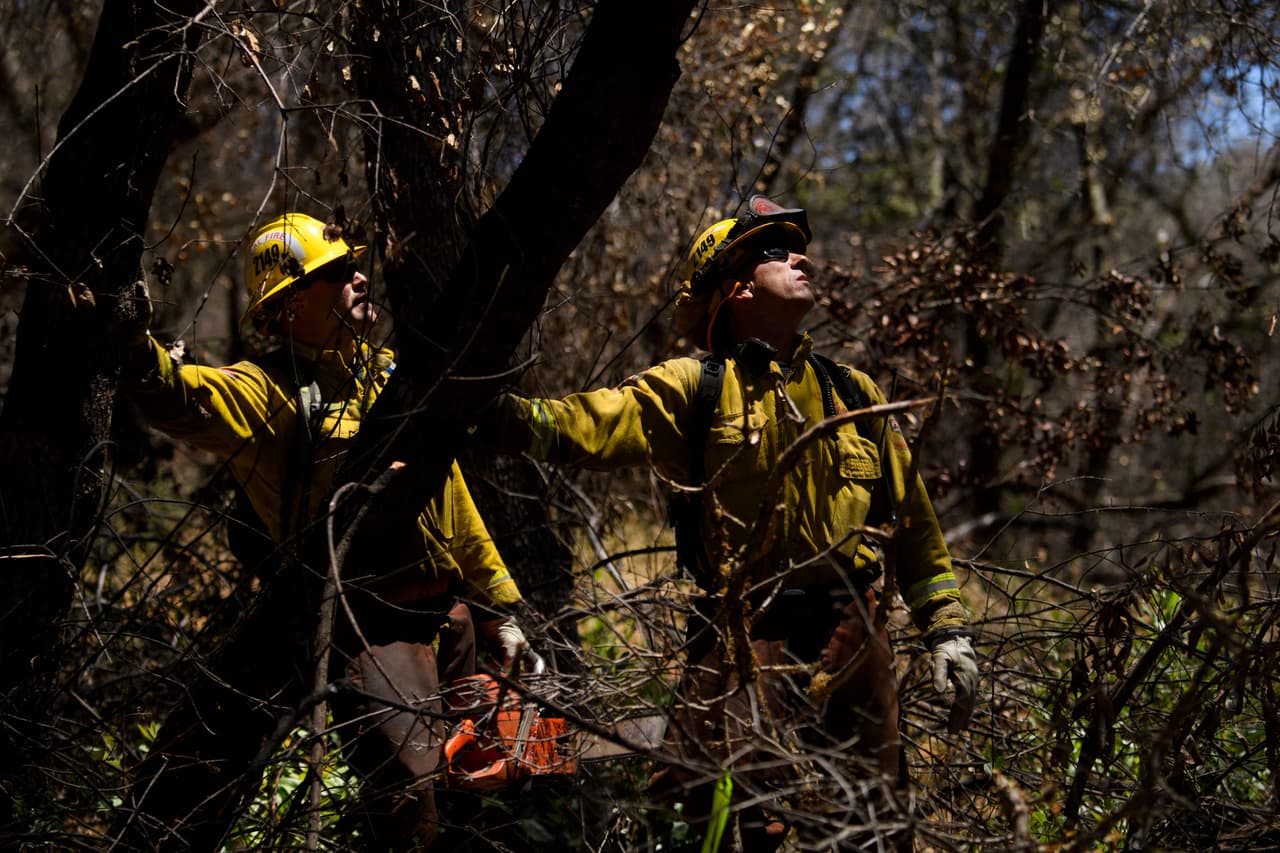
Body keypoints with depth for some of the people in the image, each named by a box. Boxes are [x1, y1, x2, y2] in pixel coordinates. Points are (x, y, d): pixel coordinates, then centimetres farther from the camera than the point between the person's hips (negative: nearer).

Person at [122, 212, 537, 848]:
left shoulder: (392, 374, 12)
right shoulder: (272, 391, -10)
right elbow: (172, 394, -30)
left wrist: (499, 611, 18)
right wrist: (132, 341, -50)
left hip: (448, 622, 7)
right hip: (373, 639, -7)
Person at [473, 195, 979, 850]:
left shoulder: (855, 395, 13)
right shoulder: (695, 390, 0)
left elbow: (913, 524, 17)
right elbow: (587, 426, -16)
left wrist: (946, 630, 11)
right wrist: (503, 415, -36)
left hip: (857, 645, 4)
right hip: (750, 647, -4)